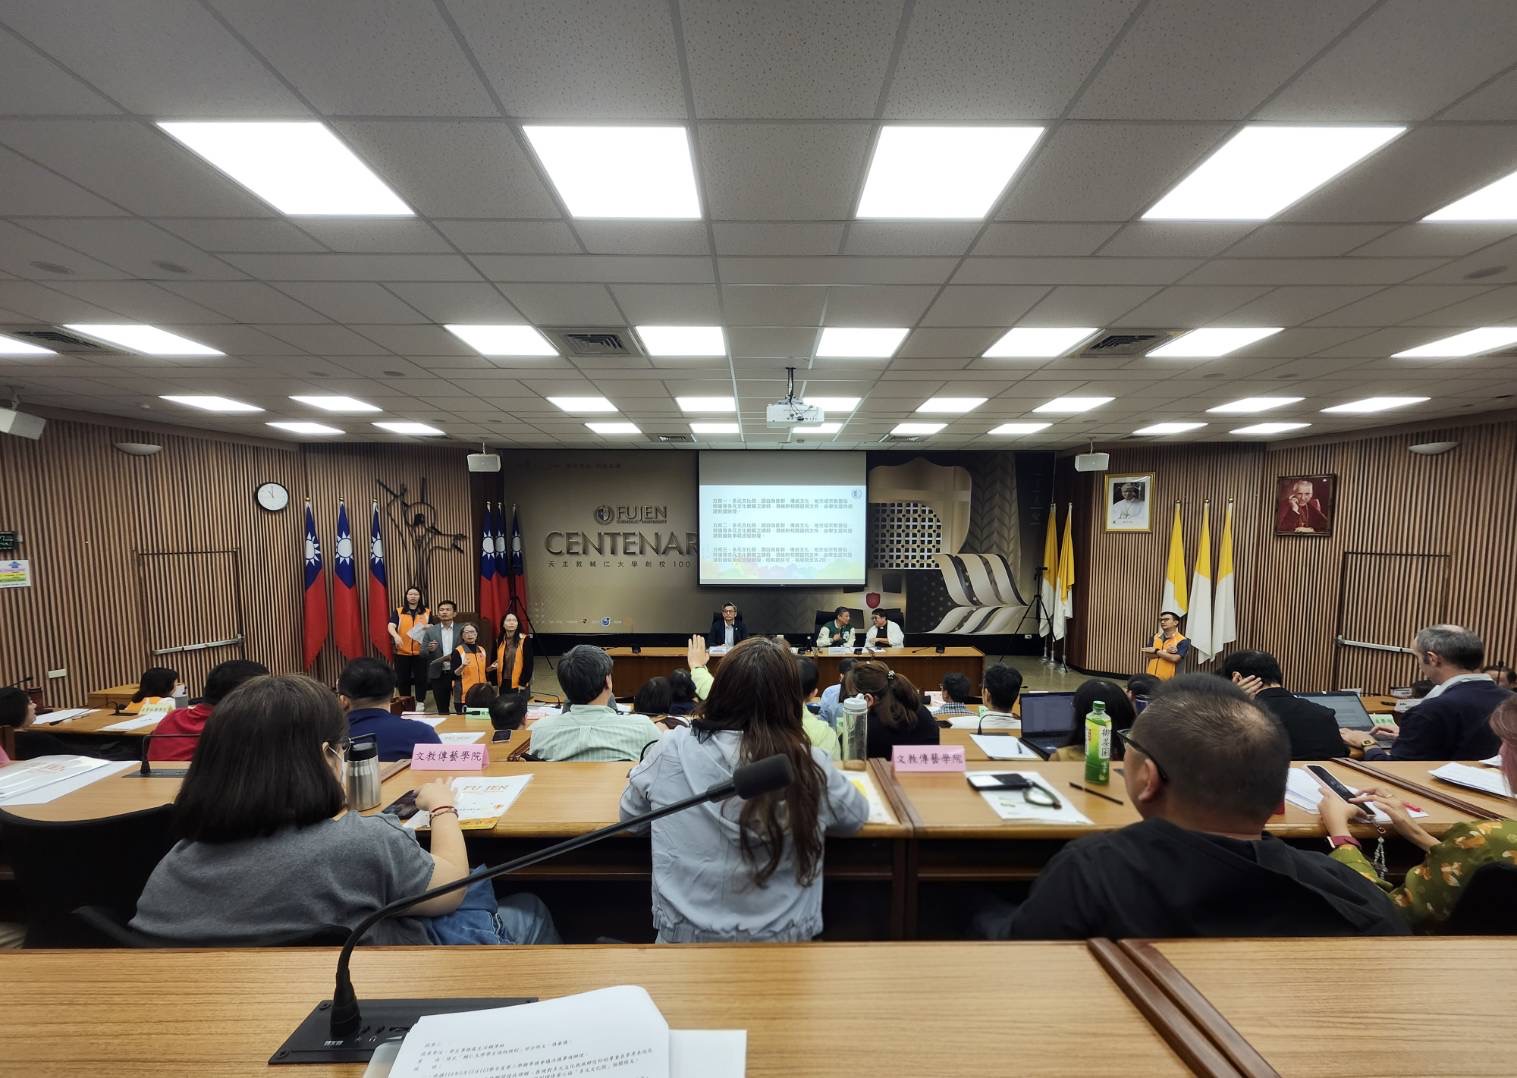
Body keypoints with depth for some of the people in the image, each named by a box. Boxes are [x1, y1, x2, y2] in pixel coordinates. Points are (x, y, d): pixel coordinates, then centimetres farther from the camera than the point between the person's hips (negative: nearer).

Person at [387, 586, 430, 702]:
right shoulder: (398, 611, 3)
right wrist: (396, 635, -32)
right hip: (402, 652, 0)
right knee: (402, 678, 9)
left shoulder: (427, 612, 6)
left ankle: (420, 702, 15)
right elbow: (391, 626, -11)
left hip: (420, 652, 0)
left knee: (421, 678, 3)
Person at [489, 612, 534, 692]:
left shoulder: (525, 640, -7)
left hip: (519, 683, -5)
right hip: (504, 683, 5)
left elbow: (528, 663, -10)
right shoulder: (500, 641, 9)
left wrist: (523, 682, -14)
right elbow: (497, 661, 15)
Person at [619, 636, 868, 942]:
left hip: (684, 934, 1)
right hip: (781, 937, 0)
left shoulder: (674, 750, -17)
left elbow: (630, 815, 3)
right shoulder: (810, 765, -18)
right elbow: (856, 817, 4)